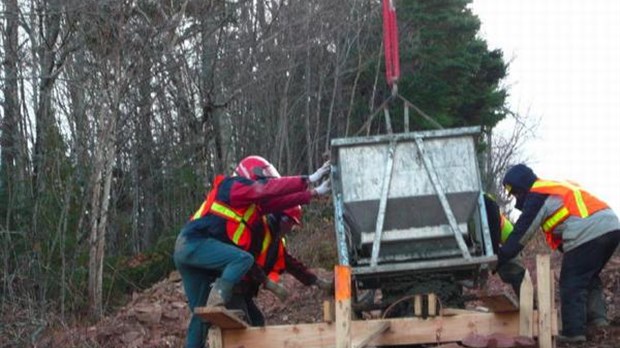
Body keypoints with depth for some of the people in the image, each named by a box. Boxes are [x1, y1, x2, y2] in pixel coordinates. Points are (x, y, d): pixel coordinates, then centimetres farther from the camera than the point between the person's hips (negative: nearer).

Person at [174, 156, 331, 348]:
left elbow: (279, 201, 22)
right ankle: (216, 303, -34)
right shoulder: (235, 185, -3)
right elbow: (271, 188, -11)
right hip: (194, 243, -10)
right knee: (243, 258, -26)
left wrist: (314, 193, 22)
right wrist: (308, 180, -10)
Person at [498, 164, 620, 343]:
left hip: (587, 234, -9)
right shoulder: (560, 186, 31)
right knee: (589, 277, 24)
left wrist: (498, 258, 9)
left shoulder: (536, 196, 4)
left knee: (572, 284, 1)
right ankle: (596, 316, 14)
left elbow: (521, 234, 3)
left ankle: (573, 331, 0)